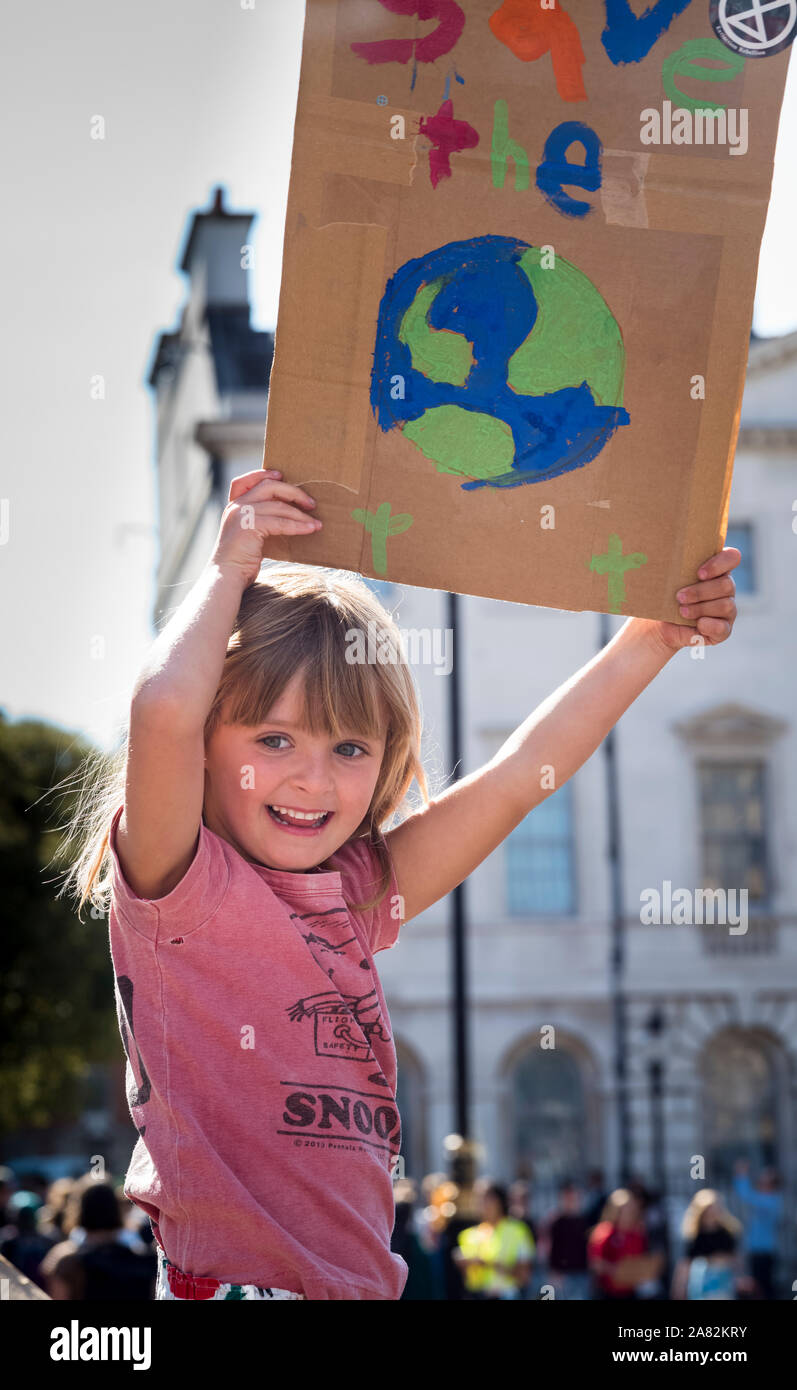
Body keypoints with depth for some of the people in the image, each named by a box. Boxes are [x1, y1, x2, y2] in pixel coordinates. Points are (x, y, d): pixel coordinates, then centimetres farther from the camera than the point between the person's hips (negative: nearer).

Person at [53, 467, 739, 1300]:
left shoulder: (353, 895, 12)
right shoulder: (178, 882, -6)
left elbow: (517, 775, 16)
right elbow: (164, 706, -24)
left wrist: (656, 635, 14)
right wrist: (229, 566, -9)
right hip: (229, 1277, -7)